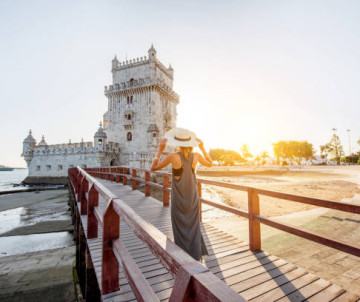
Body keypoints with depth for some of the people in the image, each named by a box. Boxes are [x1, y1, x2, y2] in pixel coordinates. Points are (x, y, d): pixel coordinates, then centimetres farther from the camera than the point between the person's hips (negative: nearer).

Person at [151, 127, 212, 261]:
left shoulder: (173, 156, -17)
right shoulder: (196, 155, -7)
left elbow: (153, 167, -7)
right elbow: (210, 164, 14)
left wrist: (160, 149, -7)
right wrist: (202, 147, 14)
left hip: (178, 199, -3)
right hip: (193, 198, 3)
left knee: (181, 229, 13)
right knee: (193, 228, 17)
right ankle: (196, 257, 28)